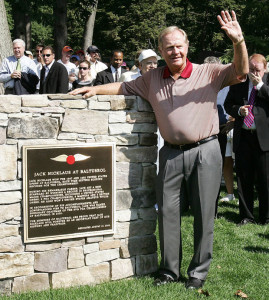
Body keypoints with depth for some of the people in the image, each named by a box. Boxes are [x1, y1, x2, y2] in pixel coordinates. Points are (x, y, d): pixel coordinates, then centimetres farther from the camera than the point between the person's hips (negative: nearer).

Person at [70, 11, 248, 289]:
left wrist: (238, 41, -29)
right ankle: (169, 270, 20)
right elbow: (124, 87, 21)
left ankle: (199, 271, 16)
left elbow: (240, 72, -14)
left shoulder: (208, 73, -3)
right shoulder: (153, 79, 10)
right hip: (171, 153, 4)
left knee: (204, 213, 3)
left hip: (204, 151, -3)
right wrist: (95, 89, 11)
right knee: (167, 210, 6)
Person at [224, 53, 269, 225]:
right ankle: (246, 216, 20)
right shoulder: (238, 81, 9)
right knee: (244, 179, 9)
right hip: (242, 137, 3)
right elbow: (228, 104, 14)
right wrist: (238, 110, -5)